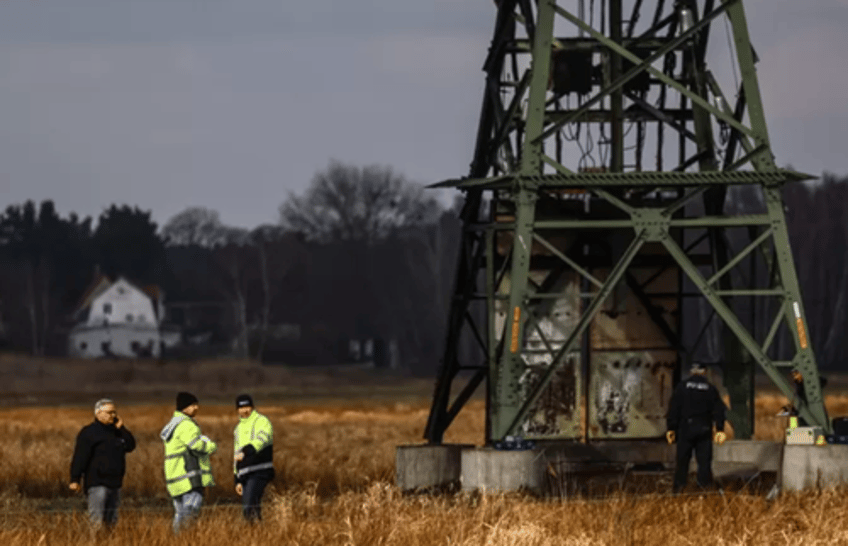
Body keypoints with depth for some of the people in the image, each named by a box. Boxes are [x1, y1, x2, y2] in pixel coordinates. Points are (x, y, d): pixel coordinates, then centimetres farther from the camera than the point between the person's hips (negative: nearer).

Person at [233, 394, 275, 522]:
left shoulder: (262, 422, -2)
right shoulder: (238, 428, 23)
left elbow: (261, 440, -24)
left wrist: (245, 452, -41)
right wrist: (238, 480, 22)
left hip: (259, 472, -8)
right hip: (245, 475, 8)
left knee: (249, 507, -22)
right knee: (247, 511, 4)